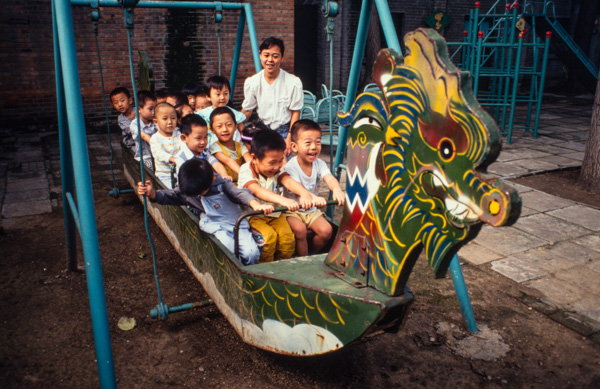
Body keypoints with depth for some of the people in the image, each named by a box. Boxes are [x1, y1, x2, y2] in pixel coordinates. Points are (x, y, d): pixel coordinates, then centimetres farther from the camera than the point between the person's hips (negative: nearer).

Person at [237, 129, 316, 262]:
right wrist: (282, 199, -55)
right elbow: (257, 190, -37)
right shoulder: (246, 171, -18)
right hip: (253, 215, -4)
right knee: (269, 236, -26)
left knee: (287, 236, -17)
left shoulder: (277, 170, -2)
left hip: (275, 213, 4)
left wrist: (304, 193, -46)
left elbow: (288, 181, -23)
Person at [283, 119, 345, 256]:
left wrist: (337, 190, -49)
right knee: (300, 229, -30)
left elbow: (329, 178, -23)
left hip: (311, 210, 5)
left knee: (326, 230, -13)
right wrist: (314, 198, -57)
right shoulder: (290, 167, -20)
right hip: (292, 210, -5)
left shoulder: (319, 164, -5)